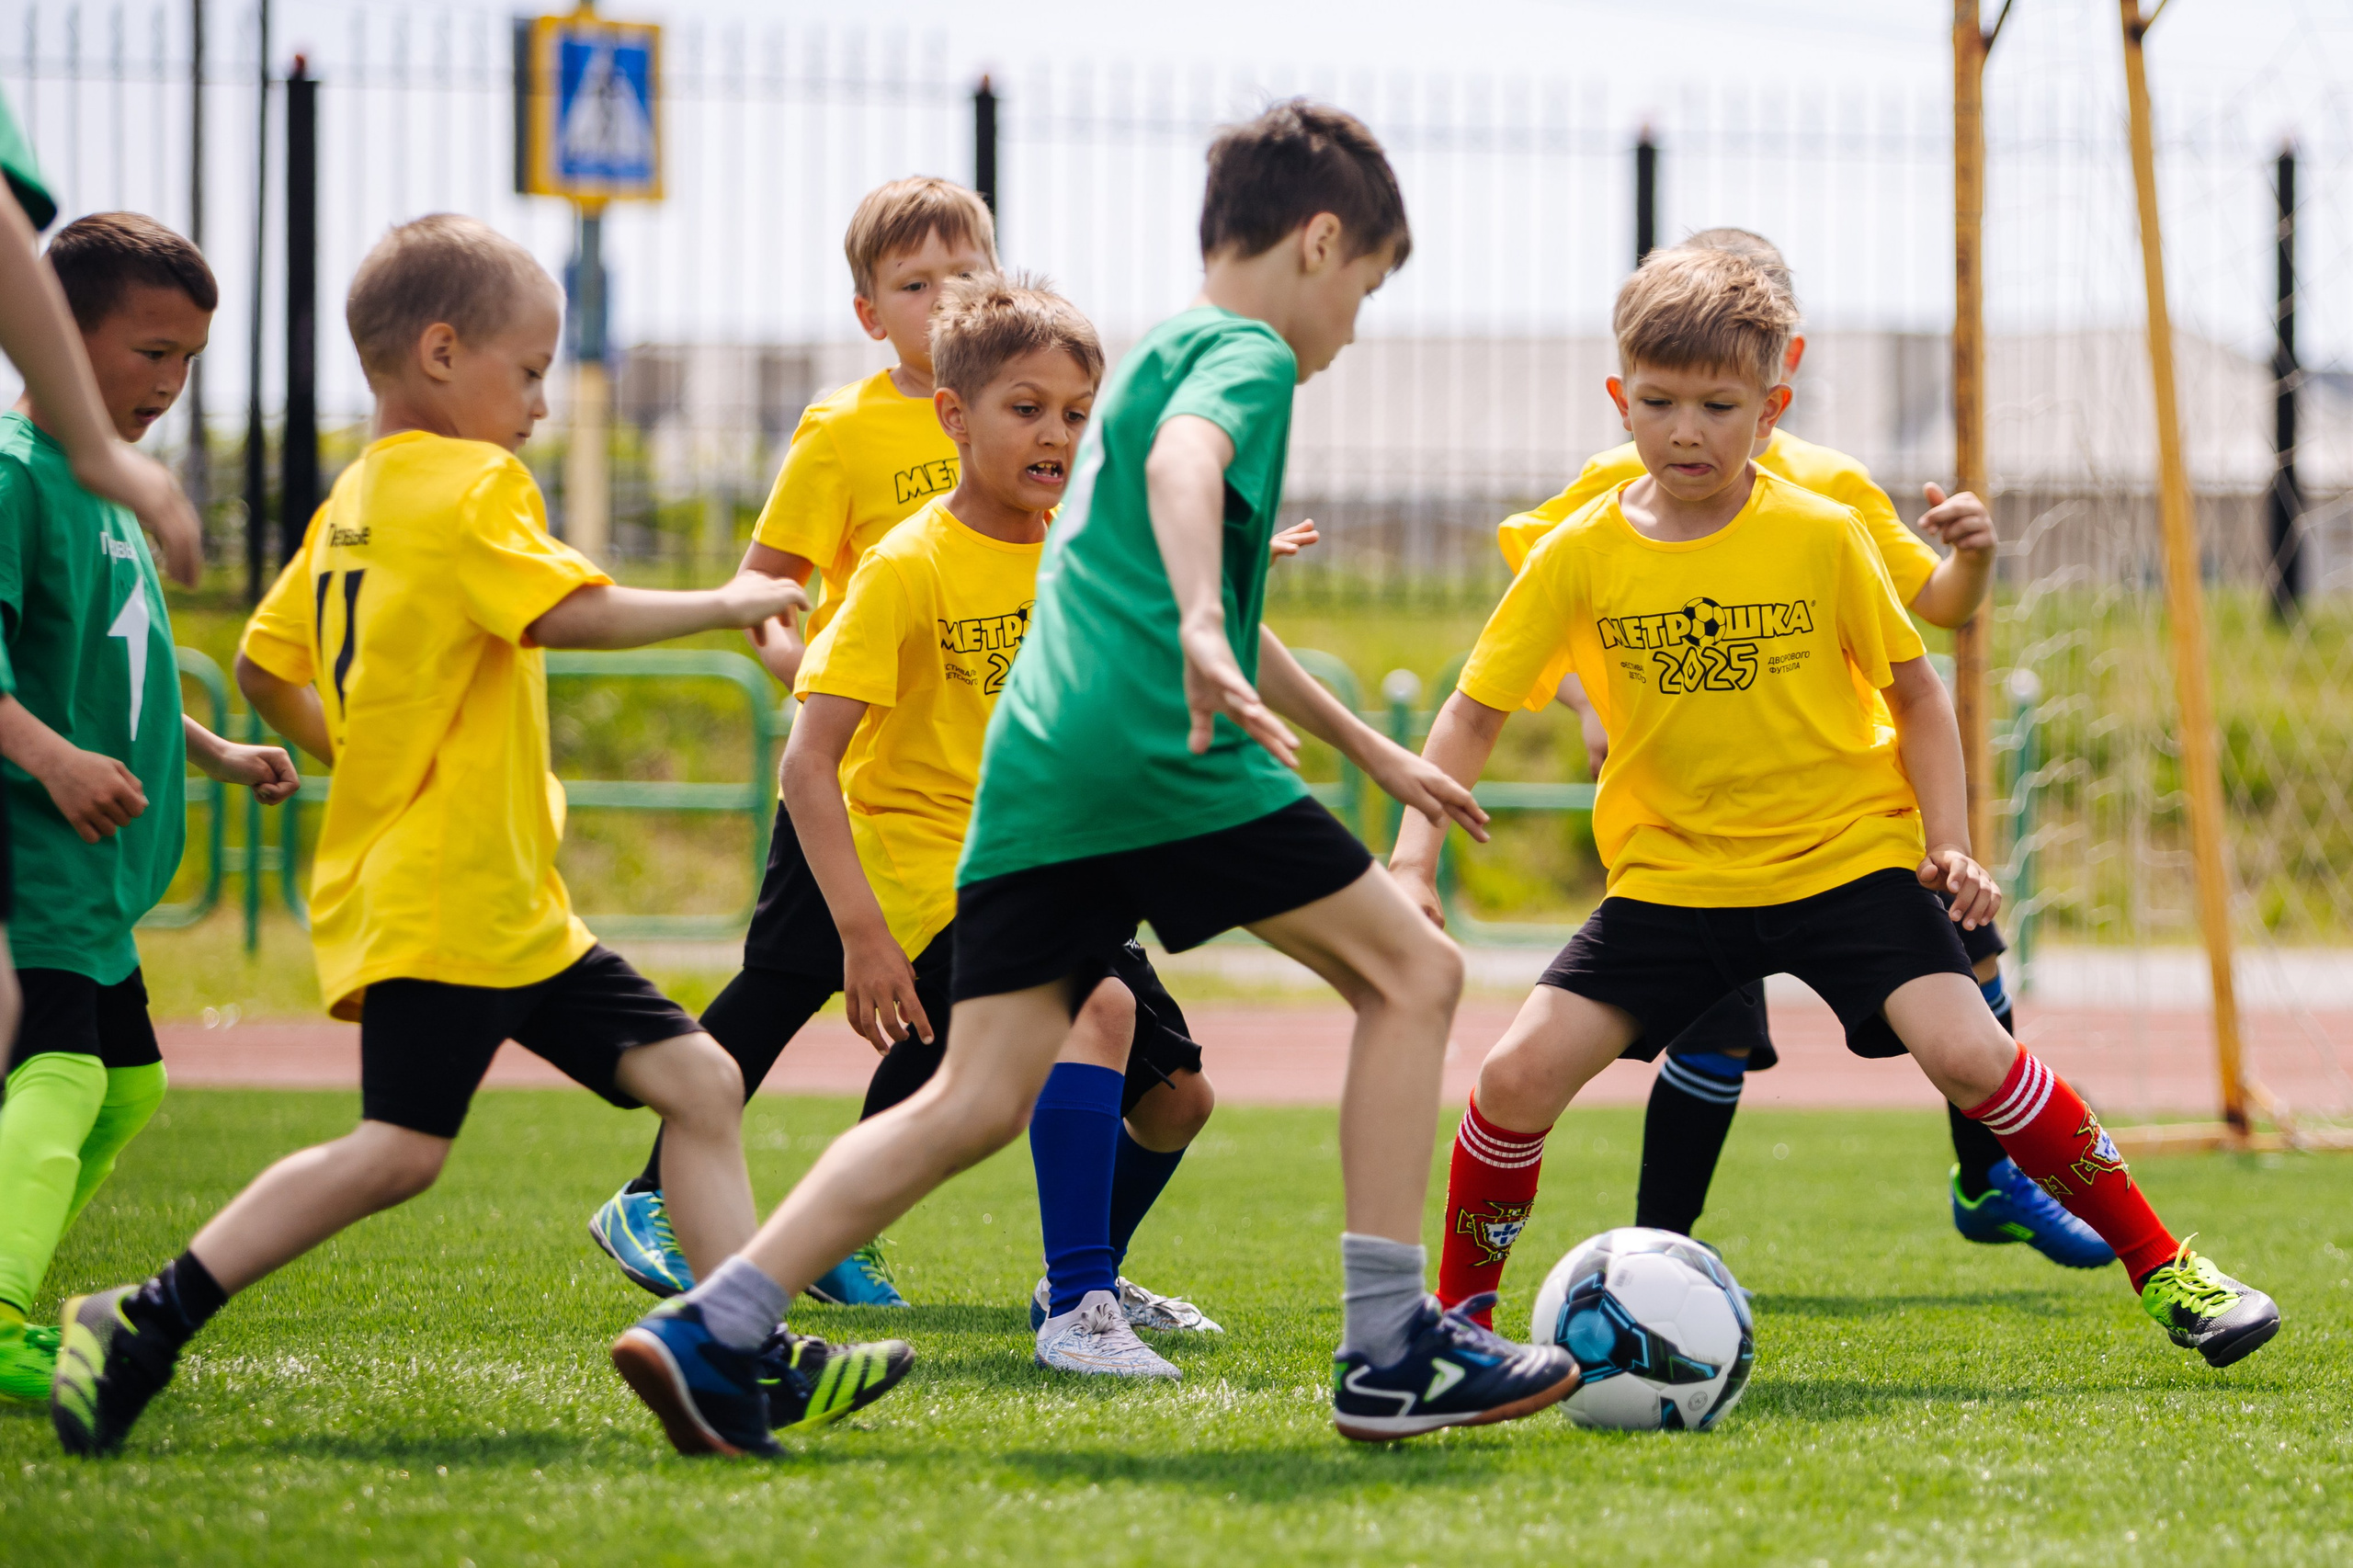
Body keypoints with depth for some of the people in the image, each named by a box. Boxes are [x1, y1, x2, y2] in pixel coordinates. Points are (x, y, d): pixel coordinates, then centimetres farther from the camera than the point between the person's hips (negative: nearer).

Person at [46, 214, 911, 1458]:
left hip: (509, 906, 11)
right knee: (398, 1149, -17)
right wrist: (723, 605, -13)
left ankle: (750, 1359, 4)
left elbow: (264, 665, 20)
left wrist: (360, 759, 29)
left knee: (697, 1079, 7)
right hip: (440, 898, -11)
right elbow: (566, 612, -25)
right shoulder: (472, 489, -12)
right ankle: (144, 1325, -14)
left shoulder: (354, 502, 16)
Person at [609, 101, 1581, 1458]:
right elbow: (1184, 464, -23)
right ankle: (1390, 1350, 1)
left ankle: (709, 1331, -10)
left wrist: (1374, 752, 48)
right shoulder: (1245, 354, 3)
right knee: (1412, 973, 5)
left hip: (1035, 776, 8)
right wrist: (1204, 630, -37)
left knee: (980, 1098, 2)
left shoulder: (1151, 359, 32)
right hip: (1162, 752, -8)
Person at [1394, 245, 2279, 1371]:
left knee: (1967, 1053, -20)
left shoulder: (1821, 537, -8)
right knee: (1520, 1073, -13)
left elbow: (1913, 691, 4)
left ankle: (2165, 1273, -5)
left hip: (1848, 854, -2)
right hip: (1672, 871, 2)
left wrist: (1949, 844, -6)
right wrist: (1415, 858, -11)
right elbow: (1473, 714, 0)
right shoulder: (1582, 556, -6)